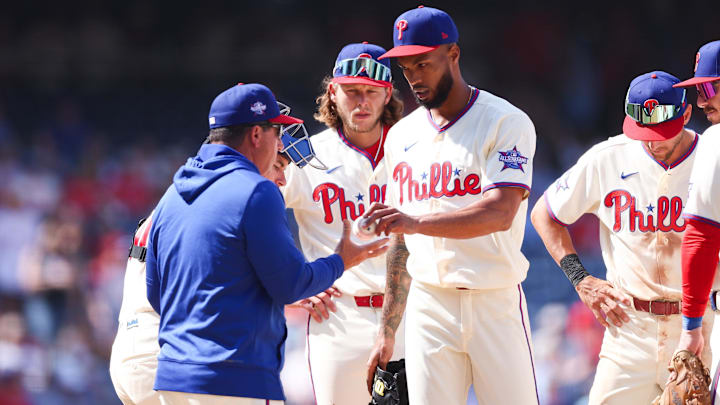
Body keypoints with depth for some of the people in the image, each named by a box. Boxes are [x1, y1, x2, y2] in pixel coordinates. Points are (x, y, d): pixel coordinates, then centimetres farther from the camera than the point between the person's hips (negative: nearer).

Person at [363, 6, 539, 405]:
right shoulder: (402, 136, 13)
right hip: (427, 307, 4)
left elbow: (500, 213, -21)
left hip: (495, 302, -4)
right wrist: (387, 331, 12)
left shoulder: (505, 123, -5)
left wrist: (418, 222, -33)